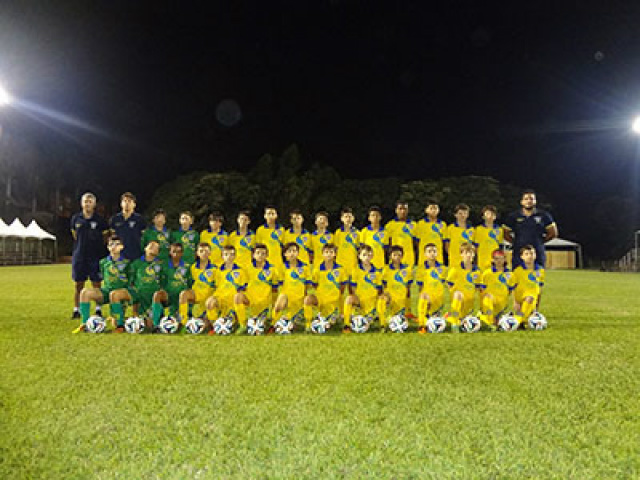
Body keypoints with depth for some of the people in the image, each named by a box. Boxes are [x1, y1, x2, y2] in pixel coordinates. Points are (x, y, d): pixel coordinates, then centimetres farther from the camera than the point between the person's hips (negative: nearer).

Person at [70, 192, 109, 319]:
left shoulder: (99, 220, -2)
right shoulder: (76, 218, 5)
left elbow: (105, 236, 6)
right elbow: (75, 235, 18)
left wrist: (99, 249, 3)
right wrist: (82, 246, 13)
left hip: (95, 256, -2)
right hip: (79, 256, 2)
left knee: (96, 284, 1)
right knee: (79, 284, 7)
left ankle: (98, 309, 10)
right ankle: (76, 310, 15)